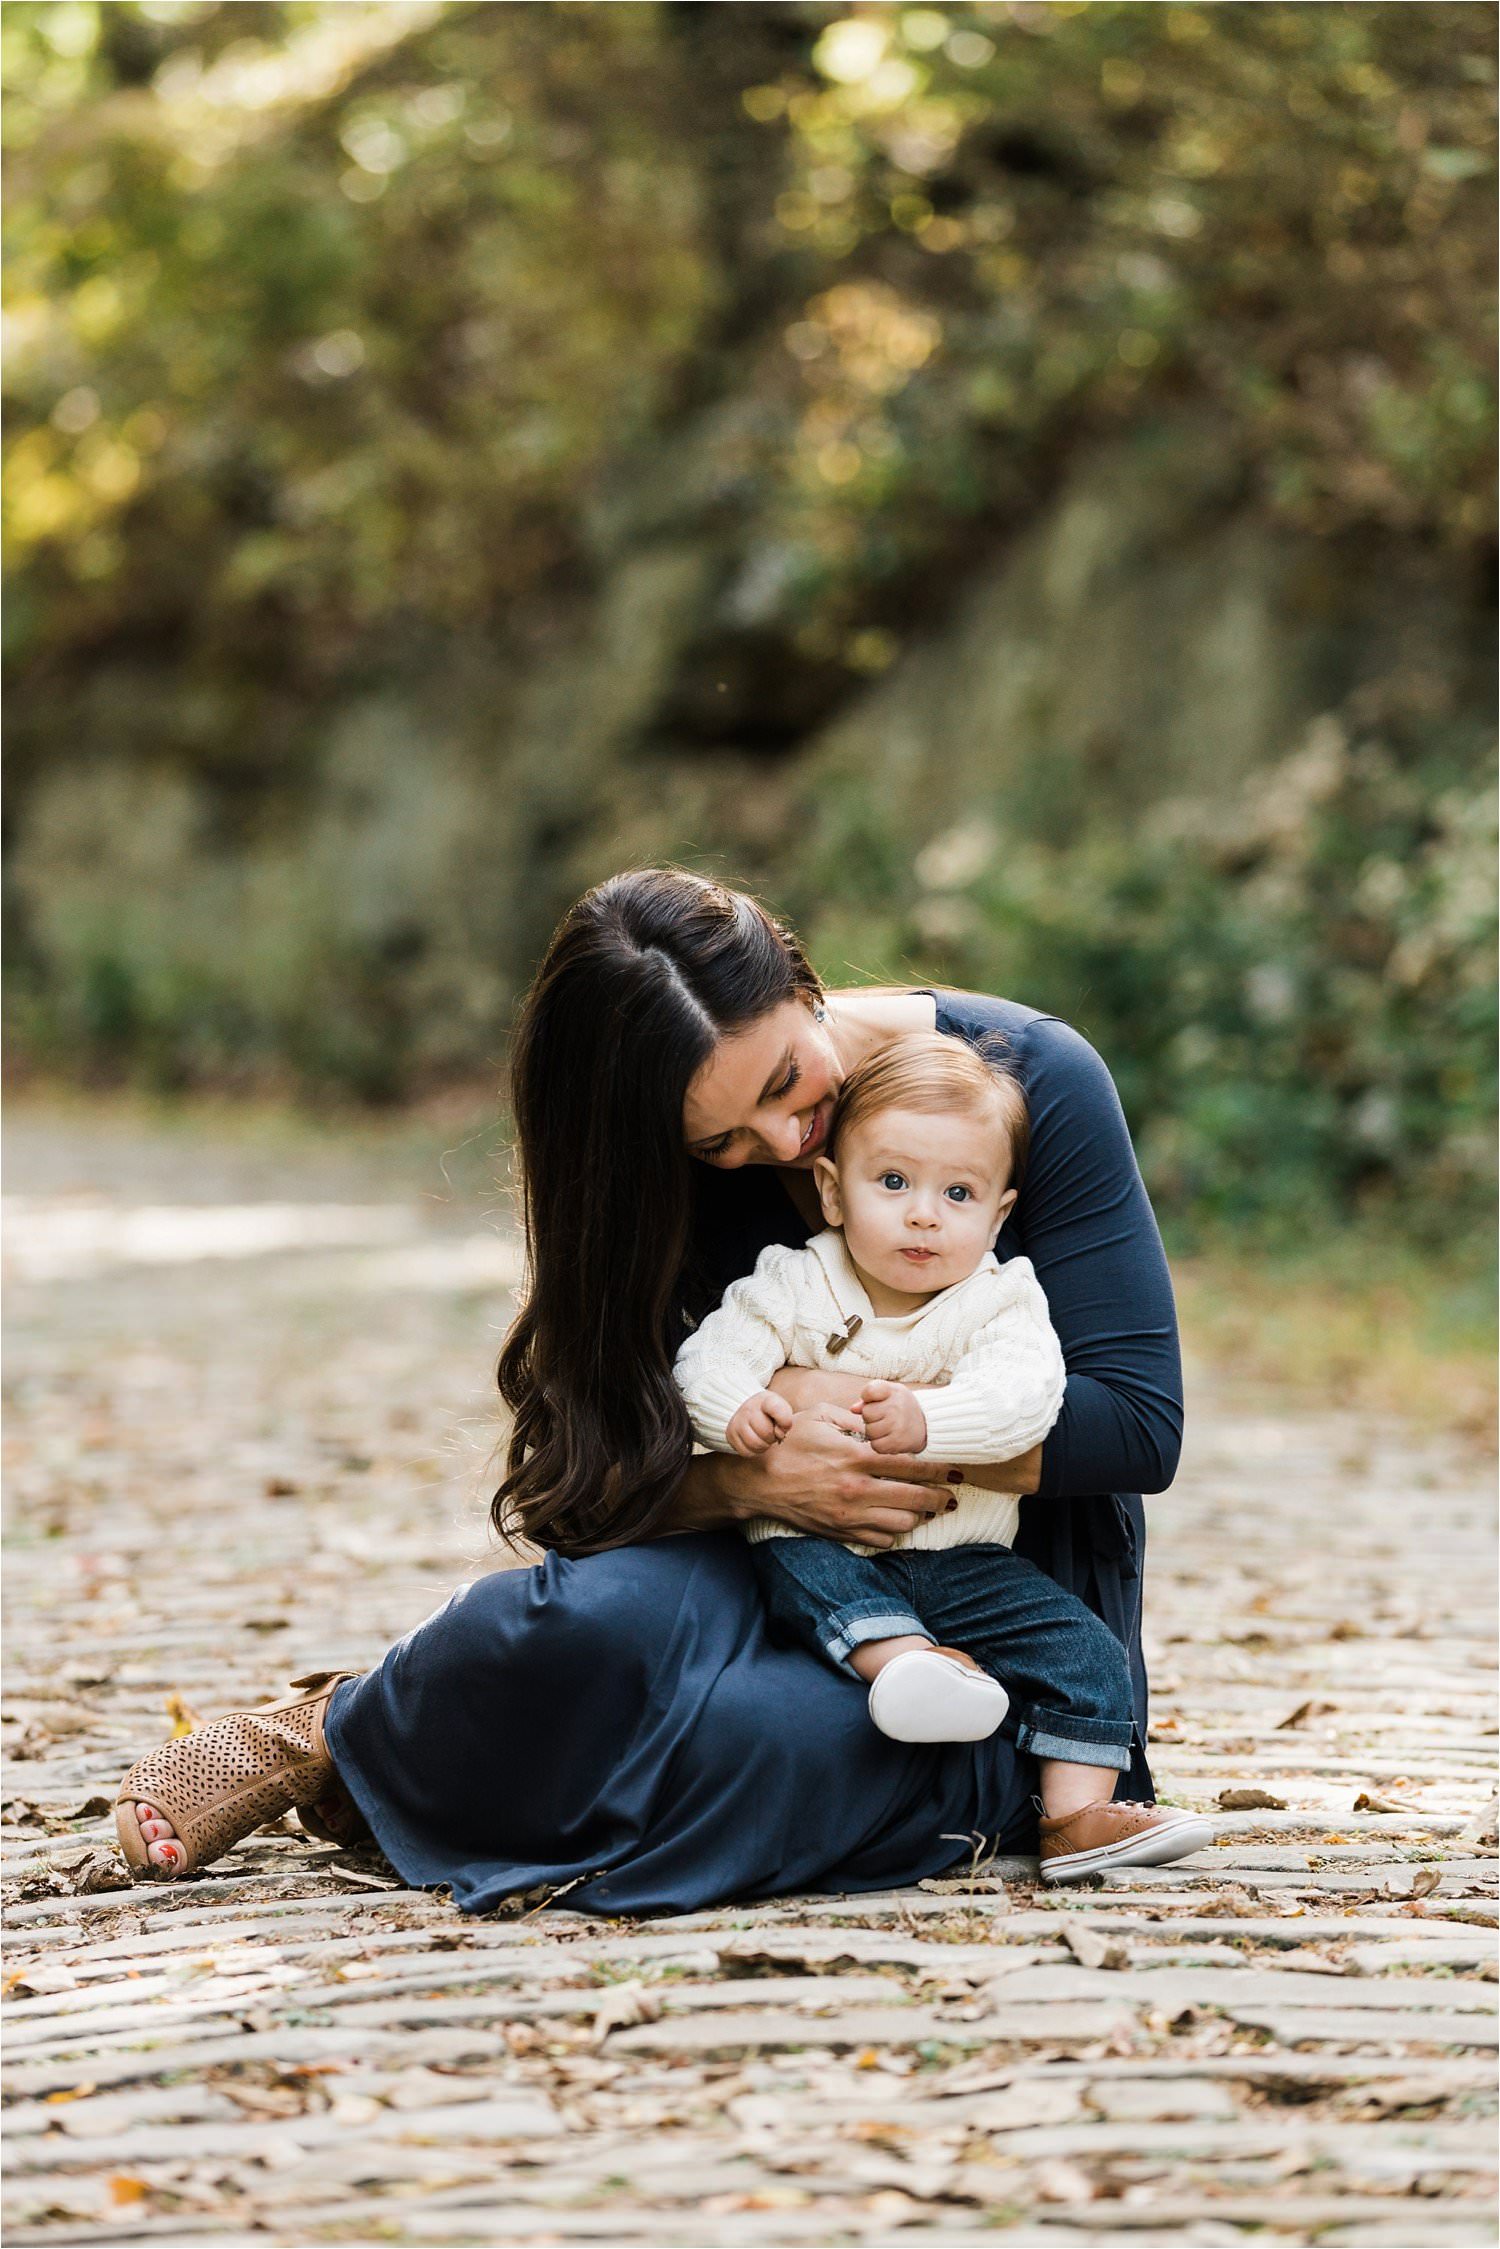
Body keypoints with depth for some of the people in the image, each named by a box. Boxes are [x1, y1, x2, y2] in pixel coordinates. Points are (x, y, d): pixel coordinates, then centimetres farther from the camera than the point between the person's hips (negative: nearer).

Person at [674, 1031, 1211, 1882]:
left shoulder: (1002, 1299, -1)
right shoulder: (793, 1286, 2)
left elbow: (1025, 1395, -19)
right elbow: (710, 1356, -4)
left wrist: (927, 1420, -37)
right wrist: (734, 1407, -28)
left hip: (963, 1558, 1)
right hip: (820, 1535, -1)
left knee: (1084, 1648, -14)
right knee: (804, 1573, -36)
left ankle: (1079, 1815, -18)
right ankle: (902, 1659, -58)